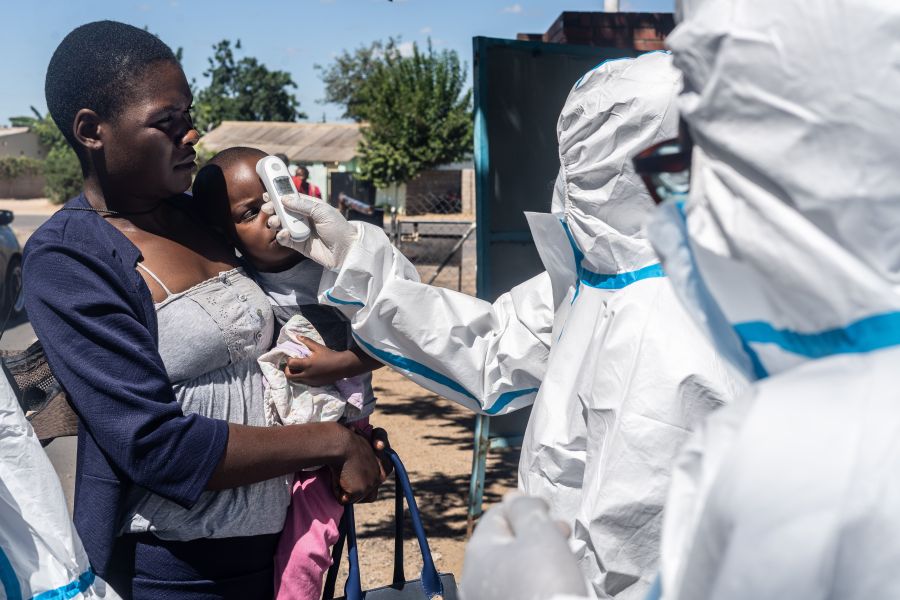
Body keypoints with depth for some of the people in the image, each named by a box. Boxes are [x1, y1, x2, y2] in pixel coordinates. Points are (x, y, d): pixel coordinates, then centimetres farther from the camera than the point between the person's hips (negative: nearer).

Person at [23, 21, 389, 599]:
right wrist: (332, 443, -16)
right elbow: (156, 445, -21)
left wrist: (350, 430, -1)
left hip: (270, 544, 6)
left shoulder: (201, 217, 5)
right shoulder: (67, 256, -14)